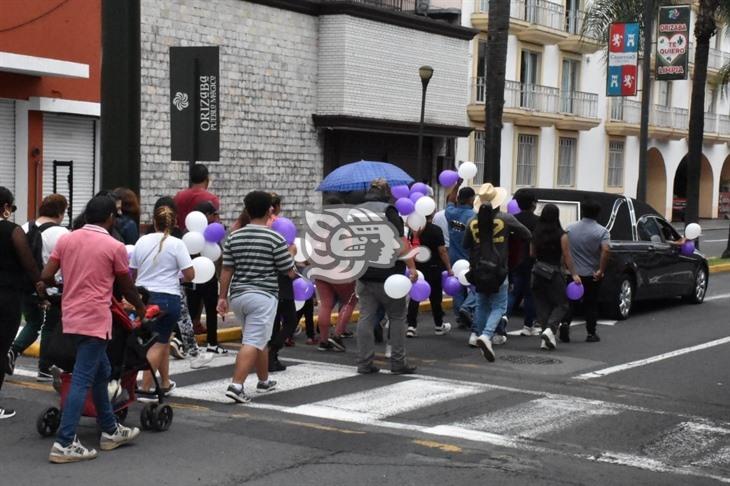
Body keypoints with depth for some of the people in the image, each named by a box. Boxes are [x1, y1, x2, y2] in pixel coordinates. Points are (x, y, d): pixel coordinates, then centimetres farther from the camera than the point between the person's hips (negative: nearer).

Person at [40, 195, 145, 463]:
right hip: (94, 319, -7)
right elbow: (127, 287, 4)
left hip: (71, 317, 7)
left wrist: (50, 287, 26)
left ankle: (110, 430, 28)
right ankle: (64, 443, -10)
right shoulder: (114, 247, -7)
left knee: (101, 372, 19)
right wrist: (141, 308, 23)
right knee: (82, 380, -7)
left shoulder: (66, 240, 6)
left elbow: (46, 276, 2)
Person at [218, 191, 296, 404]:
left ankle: (264, 381, 34)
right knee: (252, 342, -7)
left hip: (238, 295, 6)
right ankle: (236, 385, -18)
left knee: (259, 339, 22)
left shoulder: (234, 237, 5)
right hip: (263, 296, -6)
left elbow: (226, 270, 6)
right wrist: (291, 254, 17)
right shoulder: (275, 239, -8)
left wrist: (222, 297, 12)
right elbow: (290, 273, -3)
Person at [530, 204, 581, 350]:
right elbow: (567, 257, -8)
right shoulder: (561, 235, -10)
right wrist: (574, 274, -2)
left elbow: (532, 254, 10)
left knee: (542, 306, 11)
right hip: (554, 273, -4)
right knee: (561, 304, 7)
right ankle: (549, 330, -16)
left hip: (538, 272, 4)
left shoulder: (536, 234, 1)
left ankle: (546, 339, 8)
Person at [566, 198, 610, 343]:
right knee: (591, 304, 10)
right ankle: (591, 334, 12)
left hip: (573, 273, 1)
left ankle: (565, 326, -6)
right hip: (593, 275, -1)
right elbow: (605, 251, -23)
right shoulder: (602, 231, -9)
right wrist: (601, 271, -19)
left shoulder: (570, 229, -1)